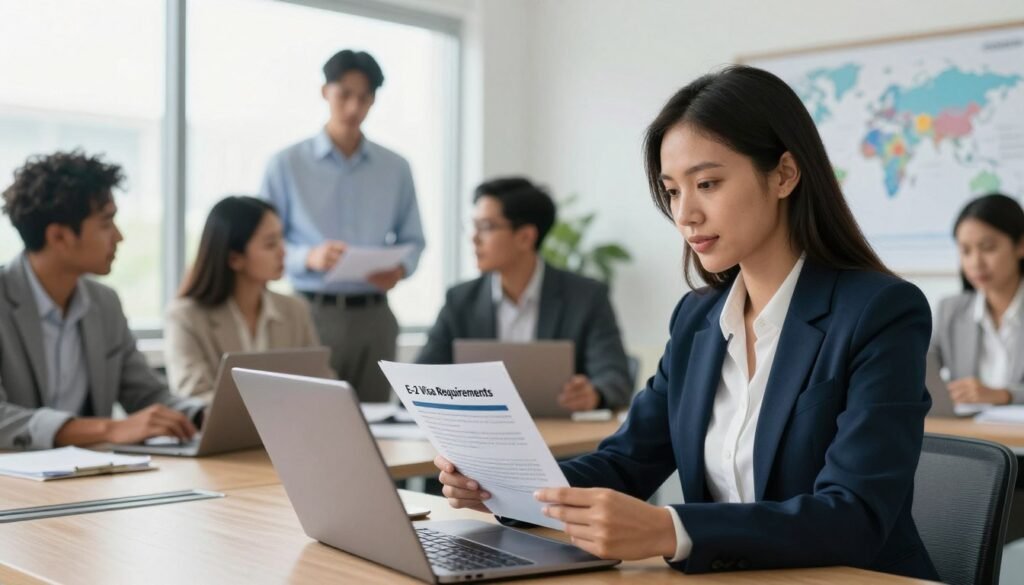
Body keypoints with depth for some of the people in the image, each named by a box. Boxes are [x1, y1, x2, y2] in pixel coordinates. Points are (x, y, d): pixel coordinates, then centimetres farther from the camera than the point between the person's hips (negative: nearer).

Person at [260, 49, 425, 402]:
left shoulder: (396, 169, 10)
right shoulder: (286, 165, 2)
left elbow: (413, 241, 12)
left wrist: (399, 269, -10)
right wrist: (309, 257, -19)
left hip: (372, 315, 3)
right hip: (309, 312, -2)